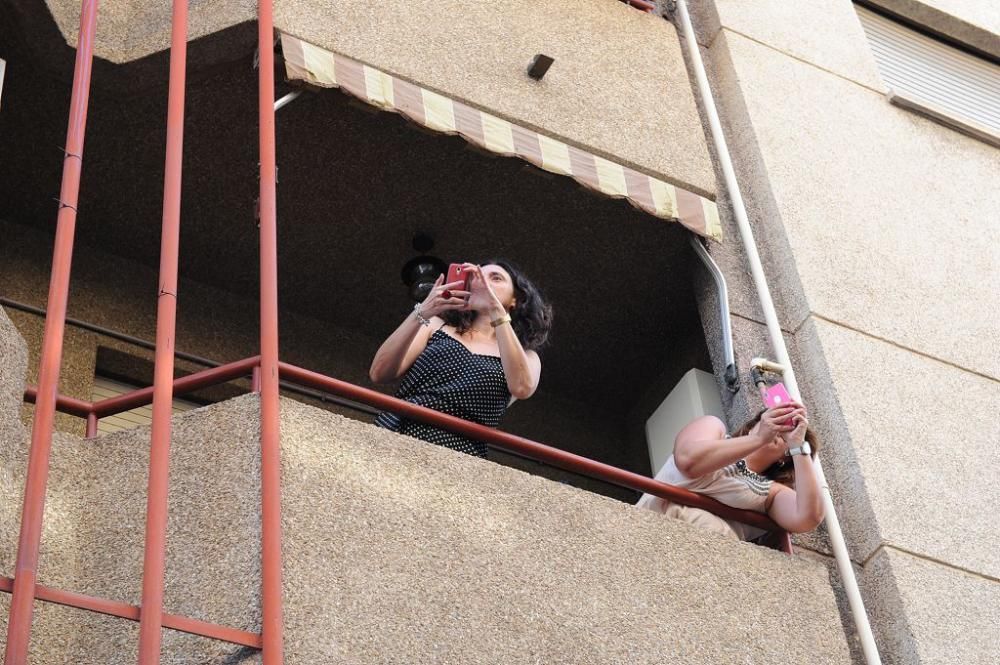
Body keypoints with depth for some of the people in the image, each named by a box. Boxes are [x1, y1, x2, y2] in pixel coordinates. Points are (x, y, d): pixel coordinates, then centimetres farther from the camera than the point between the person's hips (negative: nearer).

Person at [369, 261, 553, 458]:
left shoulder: (525, 356, 13)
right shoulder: (437, 326, 17)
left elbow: (522, 388, -11)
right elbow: (379, 374, 5)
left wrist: (496, 310, -11)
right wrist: (421, 313, -7)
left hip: (454, 459, 0)